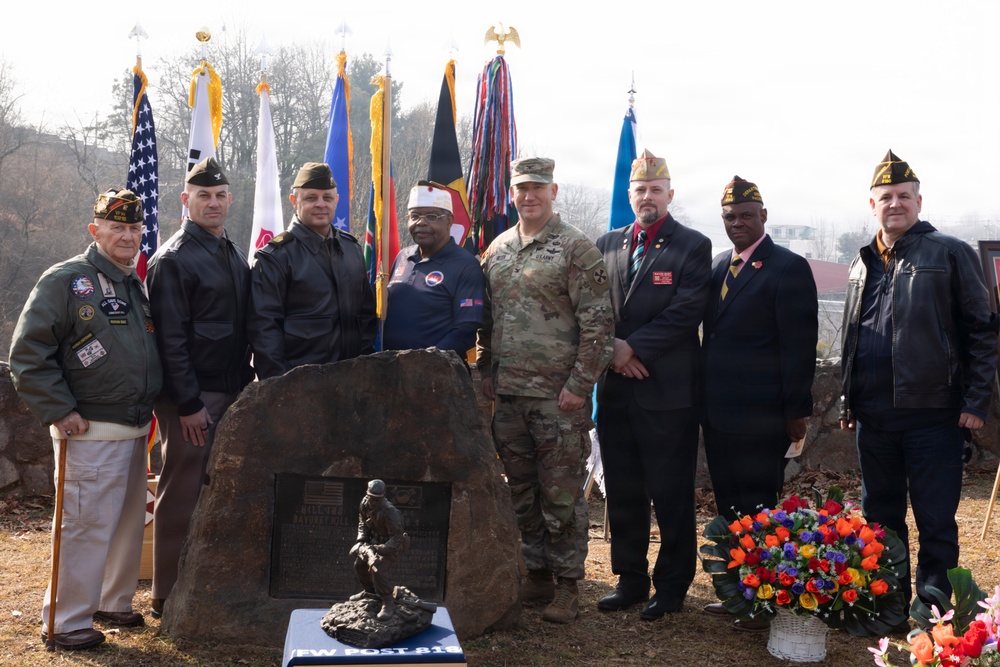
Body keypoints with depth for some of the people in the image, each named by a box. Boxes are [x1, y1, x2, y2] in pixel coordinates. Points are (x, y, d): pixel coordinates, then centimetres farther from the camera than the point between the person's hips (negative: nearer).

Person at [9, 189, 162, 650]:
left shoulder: (138, 287, 14)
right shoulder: (65, 281, -10)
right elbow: (28, 354, -13)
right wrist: (58, 411, -16)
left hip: (135, 430, 8)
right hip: (91, 432, -8)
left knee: (130, 522, 16)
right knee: (88, 526, -4)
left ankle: (114, 602, 33)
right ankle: (66, 623, 9)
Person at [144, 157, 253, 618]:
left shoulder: (234, 256, 16)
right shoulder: (172, 260, -9)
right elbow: (170, 338, -14)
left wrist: (246, 382, 14)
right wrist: (188, 405, -18)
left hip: (231, 393, 8)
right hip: (192, 398, -8)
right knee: (183, 494, -1)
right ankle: (168, 598, 11)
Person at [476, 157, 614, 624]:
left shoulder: (576, 248, -7)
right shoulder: (496, 250, 12)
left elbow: (596, 322, -10)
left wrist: (579, 384, -14)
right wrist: (485, 372, 12)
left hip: (559, 395, -6)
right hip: (508, 394, 6)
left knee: (561, 493, 1)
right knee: (522, 492, 14)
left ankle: (567, 586, 14)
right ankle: (537, 574, 27)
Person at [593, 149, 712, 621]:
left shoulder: (693, 246, 0)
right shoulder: (607, 245, 13)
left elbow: (686, 312, -11)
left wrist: (634, 348, -14)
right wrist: (612, 348, -7)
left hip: (667, 389, -4)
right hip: (616, 388, 5)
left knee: (671, 494, 3)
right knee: (622, 493, 12)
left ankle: (672, 587, 17)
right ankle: (630, 581, 25)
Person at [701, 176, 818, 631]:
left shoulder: (788, 268, -7)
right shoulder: (718, 266, 14)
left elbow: (799, 346, -10)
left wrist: (796, 412, -13)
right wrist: (705, 401, 12)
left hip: (760, 418, -7)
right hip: (718, 413, 7)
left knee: (759, 510, 0)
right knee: (728, 507, 13)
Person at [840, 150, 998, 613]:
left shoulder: (949, 254, -3)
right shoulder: (864, 264, 14)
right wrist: (848, 402, 15)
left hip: (932, 413, -5)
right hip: (873, 417, 6)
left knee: (936, 521, 2)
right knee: (880, 517, 14)